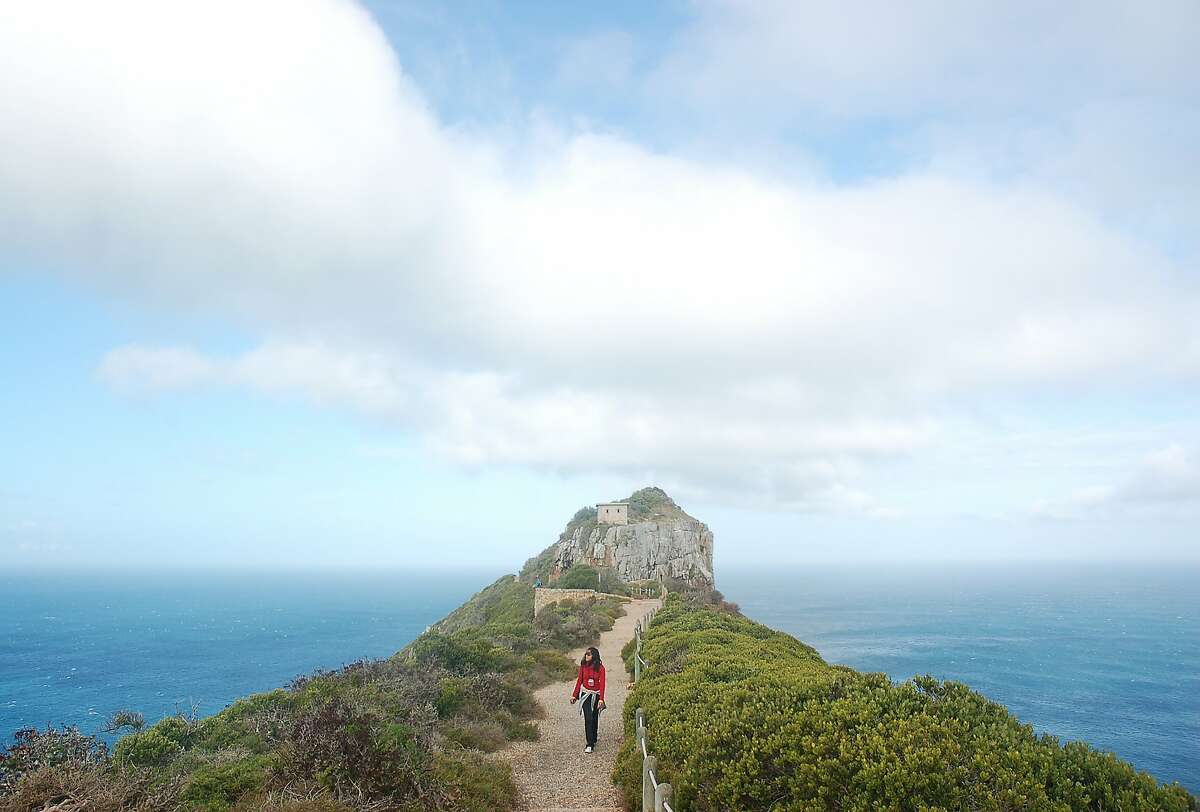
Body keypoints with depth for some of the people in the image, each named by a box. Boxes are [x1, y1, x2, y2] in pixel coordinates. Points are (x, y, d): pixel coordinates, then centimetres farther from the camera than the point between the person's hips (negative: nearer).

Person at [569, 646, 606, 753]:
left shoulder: (600, 668, -8)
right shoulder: (583, 666, -3)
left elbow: (602, 683, -8)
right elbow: (579, 680, 5)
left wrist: (601, 699, -14)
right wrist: (574, 695, 6)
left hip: (596, 695, 0)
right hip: (585, 694, 0)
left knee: (595, 718, 10)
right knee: (588, 719, -8)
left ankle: (593, 740, 30)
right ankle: (589, 745, -6)